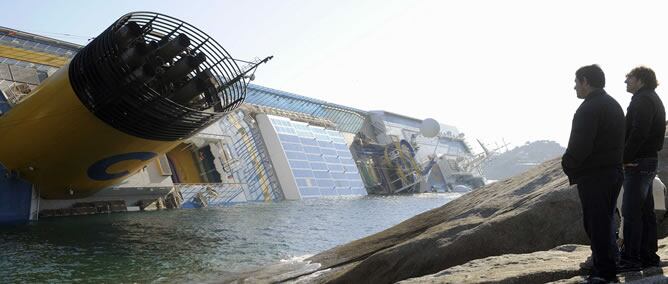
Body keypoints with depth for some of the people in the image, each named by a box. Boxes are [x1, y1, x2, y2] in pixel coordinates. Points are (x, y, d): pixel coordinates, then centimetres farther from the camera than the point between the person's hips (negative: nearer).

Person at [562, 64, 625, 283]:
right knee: (606, 220, 19)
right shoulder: (614, 104, 14)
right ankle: (610, 263, 30)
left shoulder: (589, 108, -17)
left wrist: (568, 166, -8)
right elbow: (619, 141, 18)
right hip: (614, 171, 10)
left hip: (593, 176, -10)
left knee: (596, 223, 0)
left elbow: (580, 145, -25)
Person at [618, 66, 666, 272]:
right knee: (646, 211, 14)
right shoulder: (653, 99, 20)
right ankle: (649, 256, 21)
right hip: (649, 160, 10)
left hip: (638, 163, -10)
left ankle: (631, 259, -4)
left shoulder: (643, 100, -12)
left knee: (631, 212, -8)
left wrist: (626, 158, -17)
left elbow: (638, 133, -23)